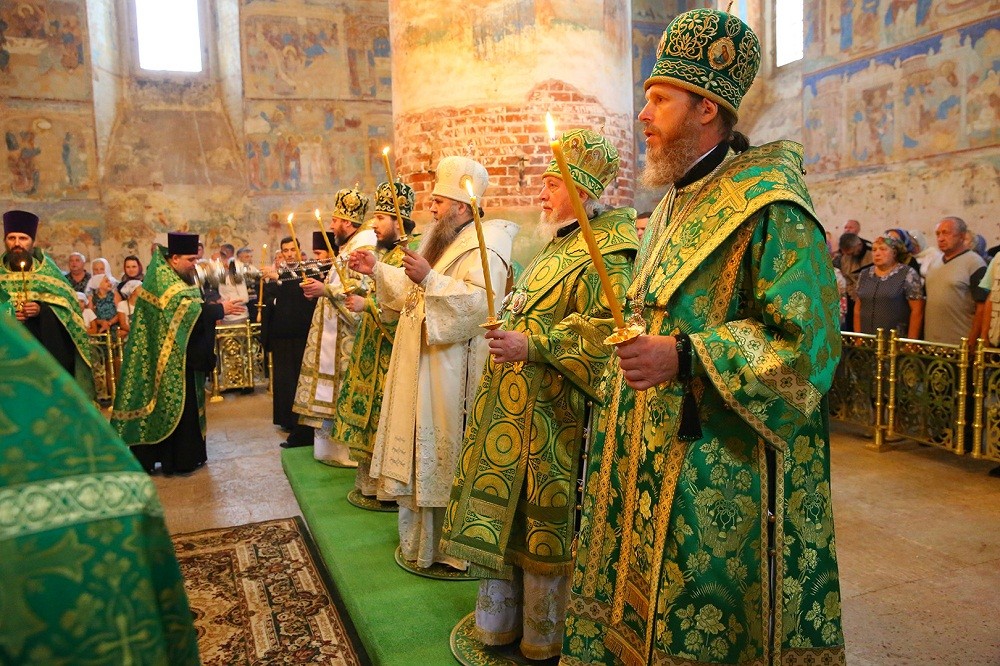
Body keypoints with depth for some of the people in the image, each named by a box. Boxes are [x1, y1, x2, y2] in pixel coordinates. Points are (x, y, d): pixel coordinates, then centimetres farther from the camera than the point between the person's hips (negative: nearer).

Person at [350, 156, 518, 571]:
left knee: (447, 452, -2)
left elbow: (480, 302, -29)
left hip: (452, 374, -10)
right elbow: (412, 292, 26)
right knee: (421, 447, 16)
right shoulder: (441, 240, 18)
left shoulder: (485, 245, -13)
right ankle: (420, 536, 30)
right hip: (420, 367, 10)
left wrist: (430, 278, -30)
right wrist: (377, 270, 18)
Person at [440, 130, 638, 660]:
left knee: (543, 518, 2)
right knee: (503, 503, 14)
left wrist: (532, 345, -25)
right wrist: (510, 333, 19)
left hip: (550, 408, -9)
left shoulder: (606, 252, -11)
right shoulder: (559, 245, 19)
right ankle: (499, 618, 30)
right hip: (512, 398, 9)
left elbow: (603, 329, -22)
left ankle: (543, 634, 21)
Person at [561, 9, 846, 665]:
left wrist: (684, 358, -27)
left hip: (719, 469, -8)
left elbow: (806, 343, -19)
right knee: (634, 612, 16)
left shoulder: (769, 208, -13)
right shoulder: (674, 205, 14)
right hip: (650, 459, 8)